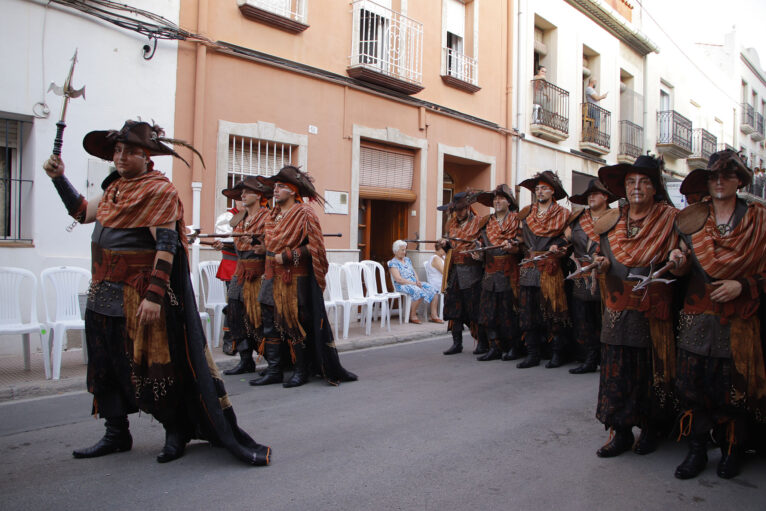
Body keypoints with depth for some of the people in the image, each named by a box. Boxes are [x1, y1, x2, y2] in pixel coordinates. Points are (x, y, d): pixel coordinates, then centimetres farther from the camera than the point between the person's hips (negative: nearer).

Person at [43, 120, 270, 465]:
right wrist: (59, 177, 15)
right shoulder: (116, 187, 13)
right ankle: (116, 435, 28)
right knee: (105, 362, 14)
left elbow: (166, 246, -20)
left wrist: (154, 295, -25)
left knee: (150, 363, 0)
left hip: (138, 293, -9)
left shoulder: (159, 191, -13)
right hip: (105, 291, 9)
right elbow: (83, 212, 24)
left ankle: (175, 432, 16)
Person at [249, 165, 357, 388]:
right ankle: (274, 371, 13)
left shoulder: (304, 213, -7)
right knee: (271, 323, 5)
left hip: (295, 280, -7)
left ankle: (301, 371, 11)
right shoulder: (274, 214, 16)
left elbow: (315, 247, -14)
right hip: (273, 278, 7)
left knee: (295, 325, -1)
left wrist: (287, 256, -17)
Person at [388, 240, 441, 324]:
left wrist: (417, 281, -3)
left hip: (414, 283, 8)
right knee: (418, 292, -36)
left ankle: (434, 315, -13)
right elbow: (398, 279, -15)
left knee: (433, 290, -13)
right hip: (402, 286, -8)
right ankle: (412, 316, -20)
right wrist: (413, 283, -18)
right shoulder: (393, 263, -5)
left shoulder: (407, 259, 20)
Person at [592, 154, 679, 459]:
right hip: (618, 307, 3)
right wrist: (601, 264, -5)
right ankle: (621, 433, 16)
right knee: (617, 369, 3)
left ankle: (651, 430, 25)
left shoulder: (670, 219, -2)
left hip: (653, 310, -3)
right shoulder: (612, 220, 7)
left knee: (651, 371, 5)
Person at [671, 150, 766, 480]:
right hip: (697, 316, 2)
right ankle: (697, 450, 13)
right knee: (692, 381, -1)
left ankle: (732, 451, 21)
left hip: (738, 319, -1)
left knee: (733, 385, 1)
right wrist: (679, 260, -6)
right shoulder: (691, 219, 9)